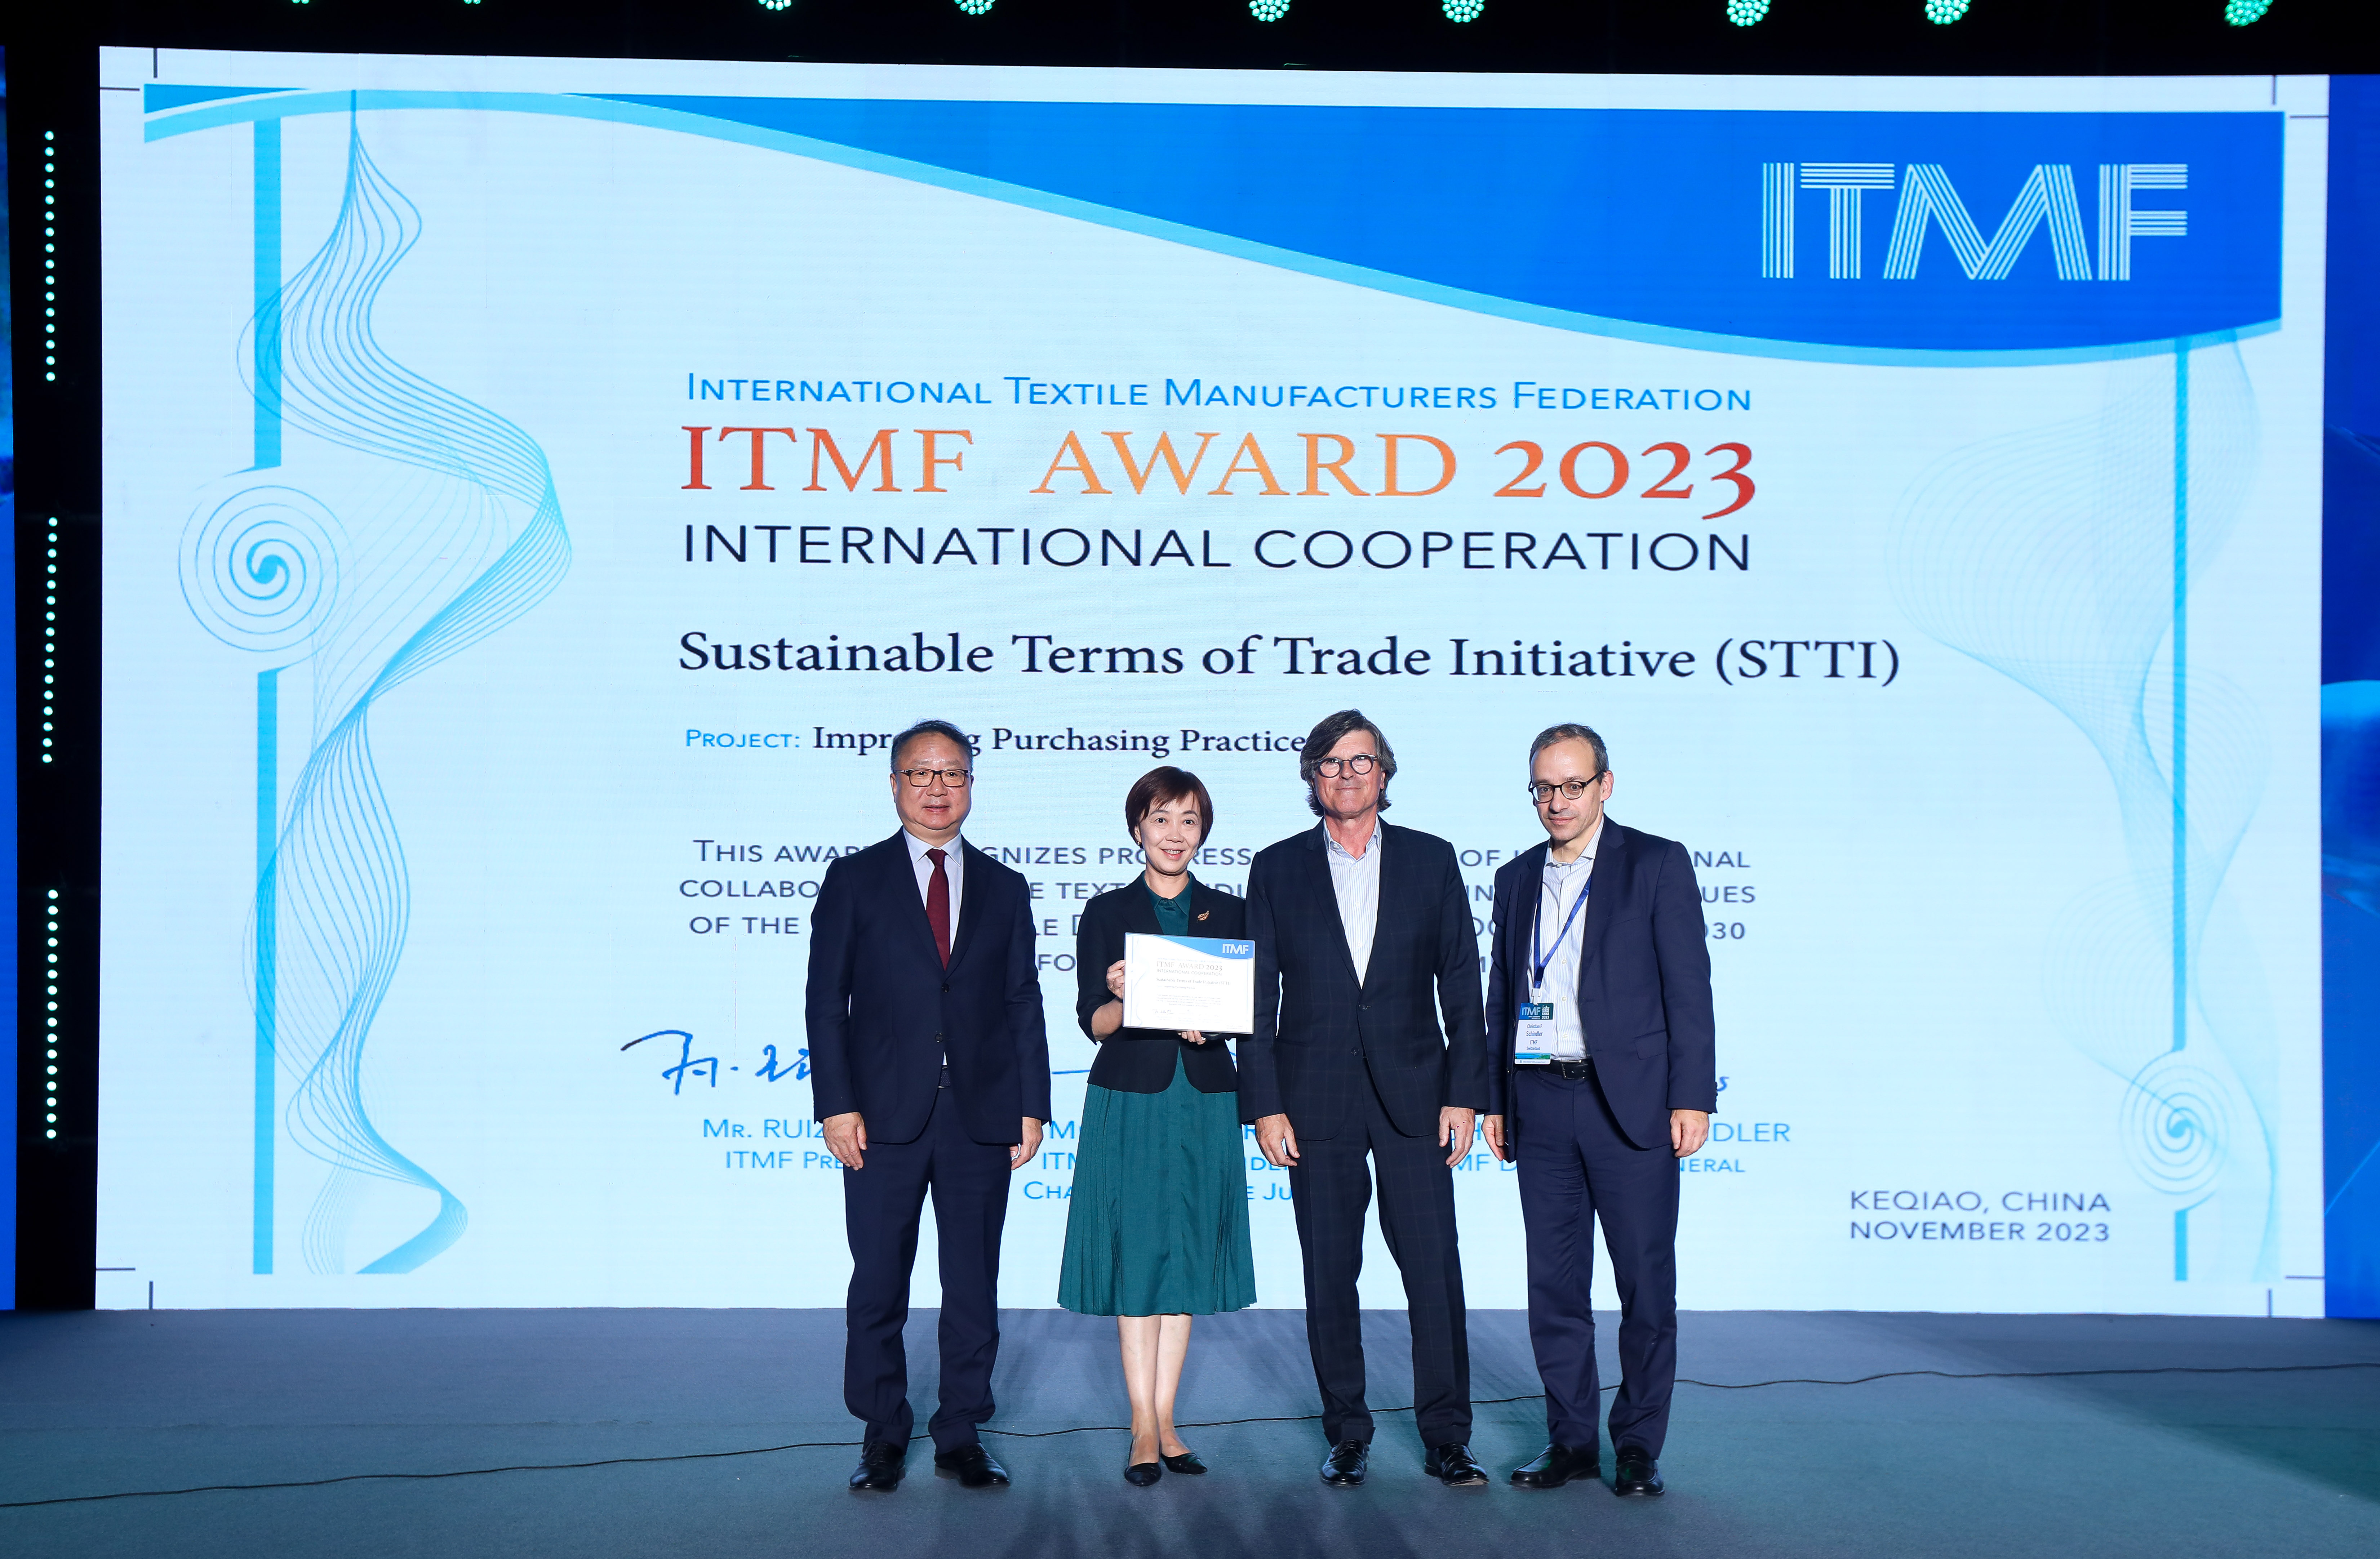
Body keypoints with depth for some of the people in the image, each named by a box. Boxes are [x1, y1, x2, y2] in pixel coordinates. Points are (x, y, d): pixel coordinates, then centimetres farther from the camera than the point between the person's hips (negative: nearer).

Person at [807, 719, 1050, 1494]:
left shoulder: (1004, 889, 12)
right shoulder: (854, 879, 5)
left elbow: (1024, 1006, 10)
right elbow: (826, 1001, 1)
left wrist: (1032, 1106, 2)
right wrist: (836, 1104, -8)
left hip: (981, 1118, 2)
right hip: (885, 1117, -2)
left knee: (974, 1287, 6)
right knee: (879, 1285, 4)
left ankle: (961, 1437, 17)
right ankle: (882, 1436, 18)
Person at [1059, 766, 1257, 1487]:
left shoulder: (1230, 913, 8)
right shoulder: (1106, 913, 3)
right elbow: (1093, 1021, -2)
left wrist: (1209, 1023, -15)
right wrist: (1124, 998, -22)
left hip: (1204, 1103, 2)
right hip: (1128, 1102, -2)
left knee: (1186, 1255, 5)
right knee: (1135, 1254, -2)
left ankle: (1164, 1420, 13)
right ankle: (1145, 1428, 4)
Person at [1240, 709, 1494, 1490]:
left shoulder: (1430, 860, 7)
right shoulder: (1277, 869, 6)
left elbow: (1462, 984, 6)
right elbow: (1258, 996, 5)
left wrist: (1465, 1093, -1)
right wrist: (1263, 1105, -3)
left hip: (1413, 1095, 0)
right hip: (1317, 1101, 0)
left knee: (1435, 1270, -2)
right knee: (1329, 1275, 5)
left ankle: (1446, 1436, 9)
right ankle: (1348, 1433, 17)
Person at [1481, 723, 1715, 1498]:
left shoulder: (1658, 865, 0)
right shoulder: (1516, 878, 14)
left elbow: (1689, 988, -4)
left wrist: (1691, 1098, -10)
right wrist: (1493, 1100, 12)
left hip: (1631, 1105, -4)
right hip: (1541, 1106, 4)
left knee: (1646, 1283, 2)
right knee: (1554, 1286, 7)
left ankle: (1638, 1445, 13)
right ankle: (1571, 1440, 18)